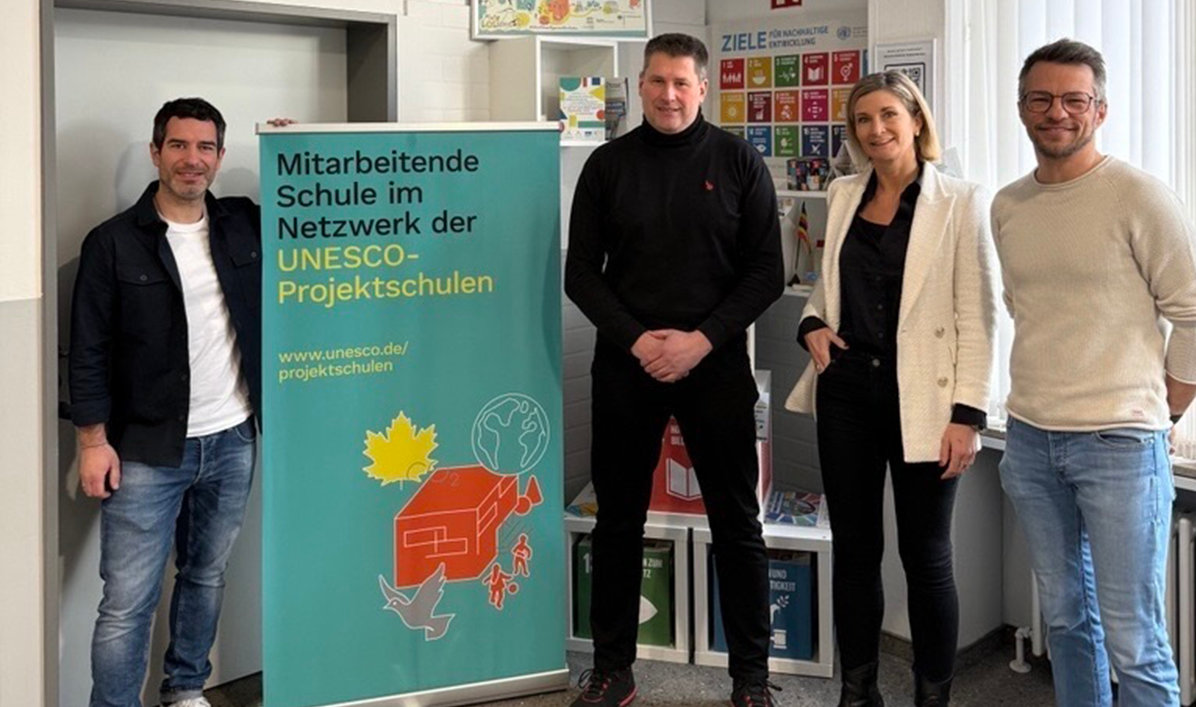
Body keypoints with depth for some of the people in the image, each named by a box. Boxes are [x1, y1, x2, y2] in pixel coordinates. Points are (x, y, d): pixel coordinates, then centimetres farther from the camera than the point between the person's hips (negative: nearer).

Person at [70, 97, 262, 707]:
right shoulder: (113, 243, -5)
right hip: (147, 452, -4)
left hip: (231, 443, 4)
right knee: (127, 602, -3)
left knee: (206, 576, 17)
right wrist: (93, 439, -8)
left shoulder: (246, 224, 4)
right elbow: (89, 351, -4)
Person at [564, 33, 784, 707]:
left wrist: (704, 338, -13)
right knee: (618, 520, 7)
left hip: (716, 364, -1)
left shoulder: (739, 161, 1)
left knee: (737, 523, 4)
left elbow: (766, 270, -2)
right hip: (626, 365, 2)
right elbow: (582, 271, 4)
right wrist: (636, 339, -10)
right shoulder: (608, 164, 5)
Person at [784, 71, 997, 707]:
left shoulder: (959, 203, -5)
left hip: (921, 400, -4)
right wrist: (812, 325, 0)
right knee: (853, 547, 11)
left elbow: (977, 316, -8)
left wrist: (967, 413, -14)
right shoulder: (842, 196, 10)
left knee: (925, 556, 4)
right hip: (847, 391, 5)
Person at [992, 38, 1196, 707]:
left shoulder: (1137, 195, -8)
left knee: (1133, 639, -3)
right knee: (1066, 617, 15)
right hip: (1030, 440, 6)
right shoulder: (1007, 206, 9)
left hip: (1118, 443, -5)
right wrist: (1048, 388, 14)